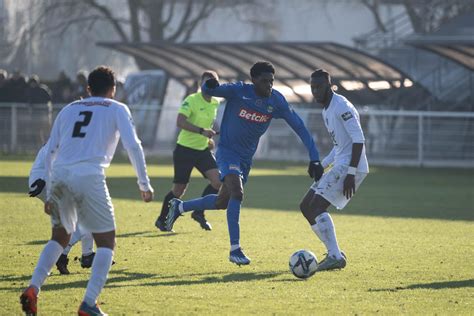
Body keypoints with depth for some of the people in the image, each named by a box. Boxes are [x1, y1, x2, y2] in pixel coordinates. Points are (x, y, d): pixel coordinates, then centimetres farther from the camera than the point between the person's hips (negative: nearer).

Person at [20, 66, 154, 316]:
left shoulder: (69, 109, 25)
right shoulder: (117, 109, 15)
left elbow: (49, 152, 21)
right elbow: (133, 146, 1)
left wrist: (49, 193, 25)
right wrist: (144, 184, 6)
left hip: (59, 176, 4)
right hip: (89, 176, -4)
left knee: (59, 237, 23)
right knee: (106, 241, 7)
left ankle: (32, 289, 5)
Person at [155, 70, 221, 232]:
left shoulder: (215, 103, 6)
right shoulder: (191, 100, -15)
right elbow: (180, 122, -29)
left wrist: (209, 139, 13)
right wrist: (202, 131, -36)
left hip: (203, 150, 6)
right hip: (185, 150, -6)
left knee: (218, 181, -12)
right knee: (179, 190, 1)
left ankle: (199, 213, 6)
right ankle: (162, 220, 22)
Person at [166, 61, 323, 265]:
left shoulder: (276, 101, -9)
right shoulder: (239, 91, -19)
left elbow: (299, 127, -6)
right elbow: (207, 91, -16)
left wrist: (314, 159, -12)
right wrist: (210, 85, -43)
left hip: (246, 157, 6)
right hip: (228, 151, -6)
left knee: (223, 202, 15)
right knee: (237, 193, -26)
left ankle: (179, 207, 40)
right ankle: (235, 250, -24)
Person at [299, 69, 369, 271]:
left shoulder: (341, 107, -14)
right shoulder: (326, 110, 18)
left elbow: (358, 140, -20)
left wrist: (350, 173, -25)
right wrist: (322, 165, 20)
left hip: (349, 167, -11)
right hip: (340, 166, 11)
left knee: (316, 206, -19)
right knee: (306, 207, 10)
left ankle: (335, 256, -19)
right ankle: (334, 254, 11)